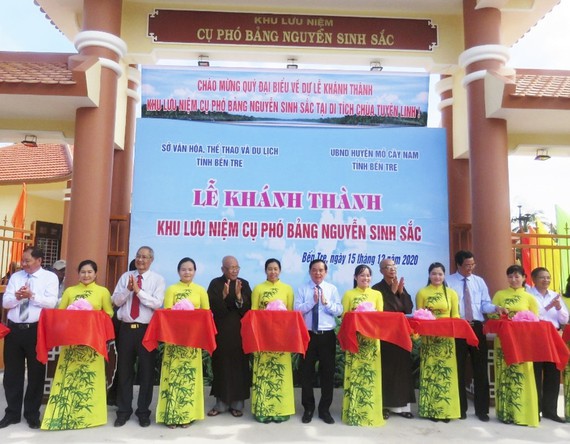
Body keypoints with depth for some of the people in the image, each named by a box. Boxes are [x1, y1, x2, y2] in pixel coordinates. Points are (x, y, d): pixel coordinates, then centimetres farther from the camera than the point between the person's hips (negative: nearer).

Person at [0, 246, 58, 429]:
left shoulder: (50, 277, -2)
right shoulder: (15, 276, 10)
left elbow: (51, 303, -13)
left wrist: (32, 295, -22)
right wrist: (17, 297, -17)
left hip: (36, 330, -4)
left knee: (36, 373, 7)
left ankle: (32, 414, 22)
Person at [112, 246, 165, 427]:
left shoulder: (158, 279, -2)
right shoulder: (125, 276, 8)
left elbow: (157, 303, -14)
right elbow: (116, 300, 1)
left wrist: (138, 290, -19)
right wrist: (128, 289, -15)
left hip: (146, 329, -3)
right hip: (126, 328, 3)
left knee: (146, 371, 7)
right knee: (124, 370, 12)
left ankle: (143, 412, 22)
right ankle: (123, 411, 26)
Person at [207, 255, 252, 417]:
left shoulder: (244, 284, 3)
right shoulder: (215, 284, -1)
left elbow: (248, 309, -4)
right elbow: (212, 308, -10)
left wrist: (239, 296, -20)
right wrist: (224, 295, -24)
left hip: (239, 331, 1)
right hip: (221, 331, -1)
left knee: (239, 366, 4)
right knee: (221, 366, 5)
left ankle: (237, 403, 16)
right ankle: (221, 403, 18)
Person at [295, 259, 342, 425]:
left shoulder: (332, 289, 5)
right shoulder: (302, 289, 2)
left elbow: (339, 311, -4)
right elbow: (297, 309, -9)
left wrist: (326, 302, -19)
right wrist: (313, 301, -19)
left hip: (327, 335, 1)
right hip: (308, 335, -1)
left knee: (328, 372, 8)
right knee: (306, 372, 6)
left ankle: (325, 409, 22)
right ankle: (308, 408, 22)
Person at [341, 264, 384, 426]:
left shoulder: (377, 294, 10)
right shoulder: (349, 294, 5)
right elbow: (344, 317, 2)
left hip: (372, 338, 2)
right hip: (354, 338, -2)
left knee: (371, 374, 2)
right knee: (354, 373, -1)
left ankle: (371, 413, 13)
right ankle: (353, 412, 8)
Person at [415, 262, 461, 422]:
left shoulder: (451, 293, 8)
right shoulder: (422, 293, 5)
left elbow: (455, 315, 5)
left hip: (446, 338, 1)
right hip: (428, 338, -1)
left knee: (446, 372, 1)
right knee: (429, 372, 1)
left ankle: (446, 410, 11)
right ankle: (431, 410, 9)